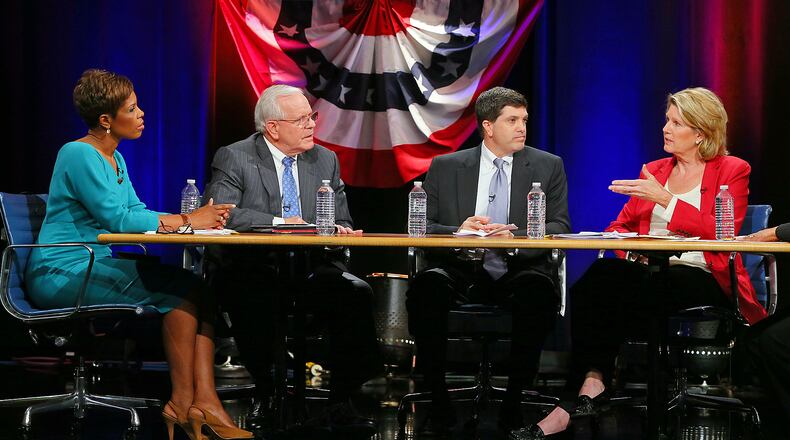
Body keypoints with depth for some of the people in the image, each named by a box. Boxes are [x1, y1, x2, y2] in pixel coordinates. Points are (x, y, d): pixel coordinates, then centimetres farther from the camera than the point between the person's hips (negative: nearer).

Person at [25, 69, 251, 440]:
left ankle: (205, 401, -22)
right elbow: (117, 218, -17)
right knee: (179, 291, -23)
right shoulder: (79, 155, -12)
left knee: (199, 287, -13)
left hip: (96, 266, 9)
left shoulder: (115, 158, 17)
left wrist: (197, 218, -6)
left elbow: (137, 213, 11)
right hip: (61, 273, -9)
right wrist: (185, 221, -12)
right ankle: (181, 402, -15)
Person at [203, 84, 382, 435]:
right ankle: (264, 391, -12)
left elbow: (342, 223, 17)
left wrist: (340, 230, -9)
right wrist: (279, 222, -20)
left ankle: (341, 403, -19)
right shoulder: (234, 158, 0)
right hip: (254, 268, -3)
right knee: (252, 300, -37)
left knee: (357, 294, -26)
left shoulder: (326, 160, 15)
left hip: (313, 267, 4)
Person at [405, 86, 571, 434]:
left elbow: (560, 228, 2)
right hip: (462, 271, 0)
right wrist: (459, 232, -15)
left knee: (539, 289, -35)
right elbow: (421, 227, 6)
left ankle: (513, 402, -22)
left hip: (518, 272, 0)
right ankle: (438, 402, -21)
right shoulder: (445, 167, 12)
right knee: (427, 285, -32)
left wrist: (515, 237, -17)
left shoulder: (548, 167, 12)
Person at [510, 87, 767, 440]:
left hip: (700, 279, -5)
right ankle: (589, 392, -35)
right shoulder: (653, 170, 24)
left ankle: (589, 391, -33)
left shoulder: (732, 170, 8)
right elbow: (621, 225, 20)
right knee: (597, 278, -31)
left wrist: (664, 199, -13)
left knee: (611, 280, -33)